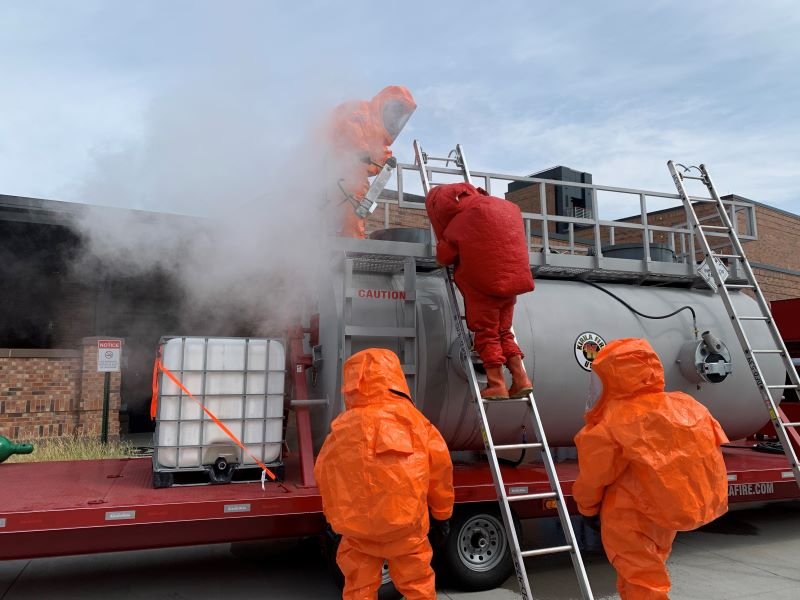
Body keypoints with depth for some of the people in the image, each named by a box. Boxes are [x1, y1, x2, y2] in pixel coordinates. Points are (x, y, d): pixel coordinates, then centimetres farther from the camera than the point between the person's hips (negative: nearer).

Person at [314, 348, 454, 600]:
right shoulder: (414, 421, -5)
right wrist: (442, 514, 15)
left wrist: (336, 517, 18)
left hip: (357, 528, 0)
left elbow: (324, 476, 1)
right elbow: (439, 467, 1)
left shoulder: (340, 430, -6)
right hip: (406, 525, 0)